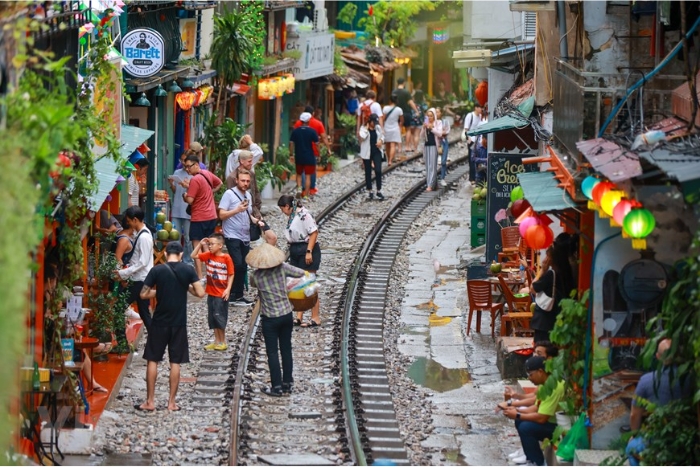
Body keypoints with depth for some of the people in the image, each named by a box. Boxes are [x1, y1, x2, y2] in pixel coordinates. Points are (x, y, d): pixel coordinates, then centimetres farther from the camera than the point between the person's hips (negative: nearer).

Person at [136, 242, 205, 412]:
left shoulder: (157, 270, -7)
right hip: (179, 322, 1)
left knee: (152, 360, 8)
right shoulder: (188, 271, -4)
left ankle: (150, 401, 7)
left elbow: (144, 294, -7)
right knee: (175, 362, 7)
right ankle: (172, 402, 9)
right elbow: (200, 293, -7)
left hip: (159, 321, -1)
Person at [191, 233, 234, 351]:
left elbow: (231, 275, -10)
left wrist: (228, 289, -17)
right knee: (212, 317, 11)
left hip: (221, 294, -6)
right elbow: (193, 256, 6)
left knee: (219, 317, -2)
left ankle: (223, 342, 11)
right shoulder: (208, 256, 2)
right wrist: (200, 244, -4)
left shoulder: (226, 258, -13)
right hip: (211, 292, 6)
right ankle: (216, 341, 20)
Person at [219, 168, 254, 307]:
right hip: (232, 236, -7)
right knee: (238, 265, -17)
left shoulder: (248, 195, 13)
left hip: (245, 237, 7)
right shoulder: (229, 194, -9)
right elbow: (222, 215, -14)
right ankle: (233, 294, -7)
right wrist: (237, 210, -24)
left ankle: (238, 296, 13)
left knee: (243, 268, 7)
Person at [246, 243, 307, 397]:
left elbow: (251, 282, 7)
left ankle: (277, 387, 5)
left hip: (270, 319, -3)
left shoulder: (256, 275, -14)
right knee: (286, 350, 14)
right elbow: (302, 273, -1)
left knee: (272, 352, 4)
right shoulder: (283, 268, -11)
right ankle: (287, 384, 20)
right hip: (287, 315, 3)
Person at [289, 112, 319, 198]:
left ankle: (299, 188, -2)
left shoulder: (295, 131, -1)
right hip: (309, 157, -2)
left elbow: (291, 143, -3)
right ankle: (306, 195, 3)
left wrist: (291, 154, 6)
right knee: (308, 176, 4)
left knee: (299, 174, 20)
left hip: (299, 157, 2)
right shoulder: (312, 131, -8)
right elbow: (316, 143, -7)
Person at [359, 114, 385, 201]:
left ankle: (379, 191, 4)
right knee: (368, 172, 6)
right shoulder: (363, 128, -8)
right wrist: (366, 128, -17)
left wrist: (381, 140, -2)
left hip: (377, 152, 2)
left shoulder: (378, 128, 4)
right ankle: (370, 192, 16)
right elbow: (362, 136, -27)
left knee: (378, 171, -7)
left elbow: (382, 135, 20)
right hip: (367, 153, -2)